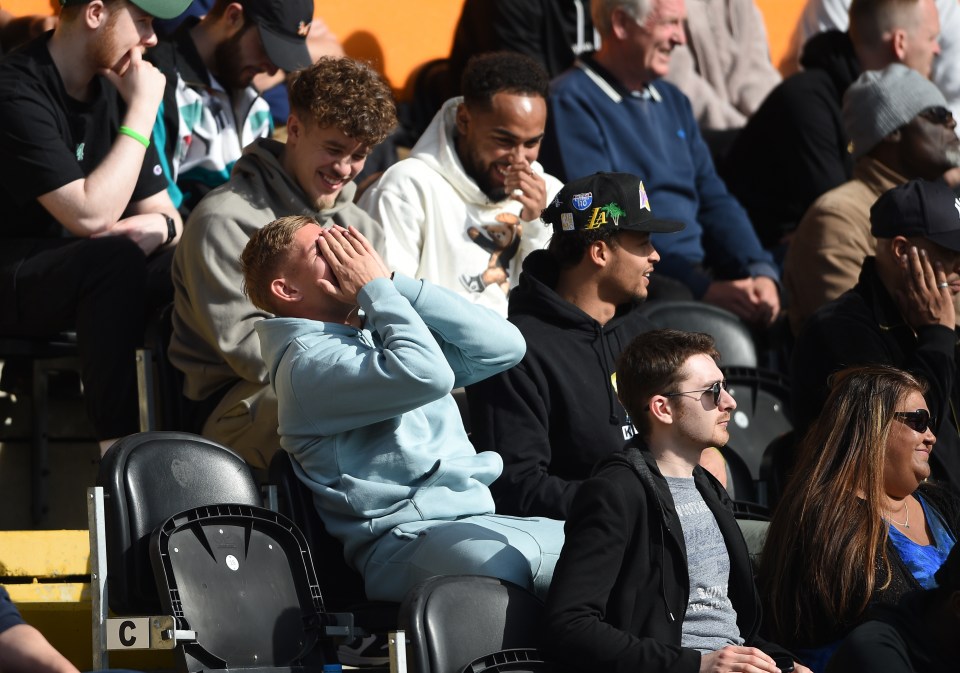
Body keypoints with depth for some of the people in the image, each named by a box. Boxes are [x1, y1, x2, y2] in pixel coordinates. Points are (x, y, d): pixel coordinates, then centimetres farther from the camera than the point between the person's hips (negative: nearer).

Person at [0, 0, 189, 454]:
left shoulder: (113, 89, 7)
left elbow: (164, 213, 9)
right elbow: (90, 217, -27)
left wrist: (159, 227, -16)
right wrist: (142, 111, -21)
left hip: (81, 277, 8)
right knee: (115, 259, -34)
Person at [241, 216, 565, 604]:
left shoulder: (381, 332, 22)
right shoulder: (307, 359, -4)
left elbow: (505, 346, 12)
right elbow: (427, 376, -20)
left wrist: (397, 284, 8)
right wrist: (378, 289, -4)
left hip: (475, 522, 9)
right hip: (404, 539, -9)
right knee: (499, 561, -40)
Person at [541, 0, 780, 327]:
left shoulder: (672, 101, 21)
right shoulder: (572, 102, -5)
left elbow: (714, 200, 17)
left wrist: (760, 272, -3)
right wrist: (701, 289, -19)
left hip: (698, 273, 7)